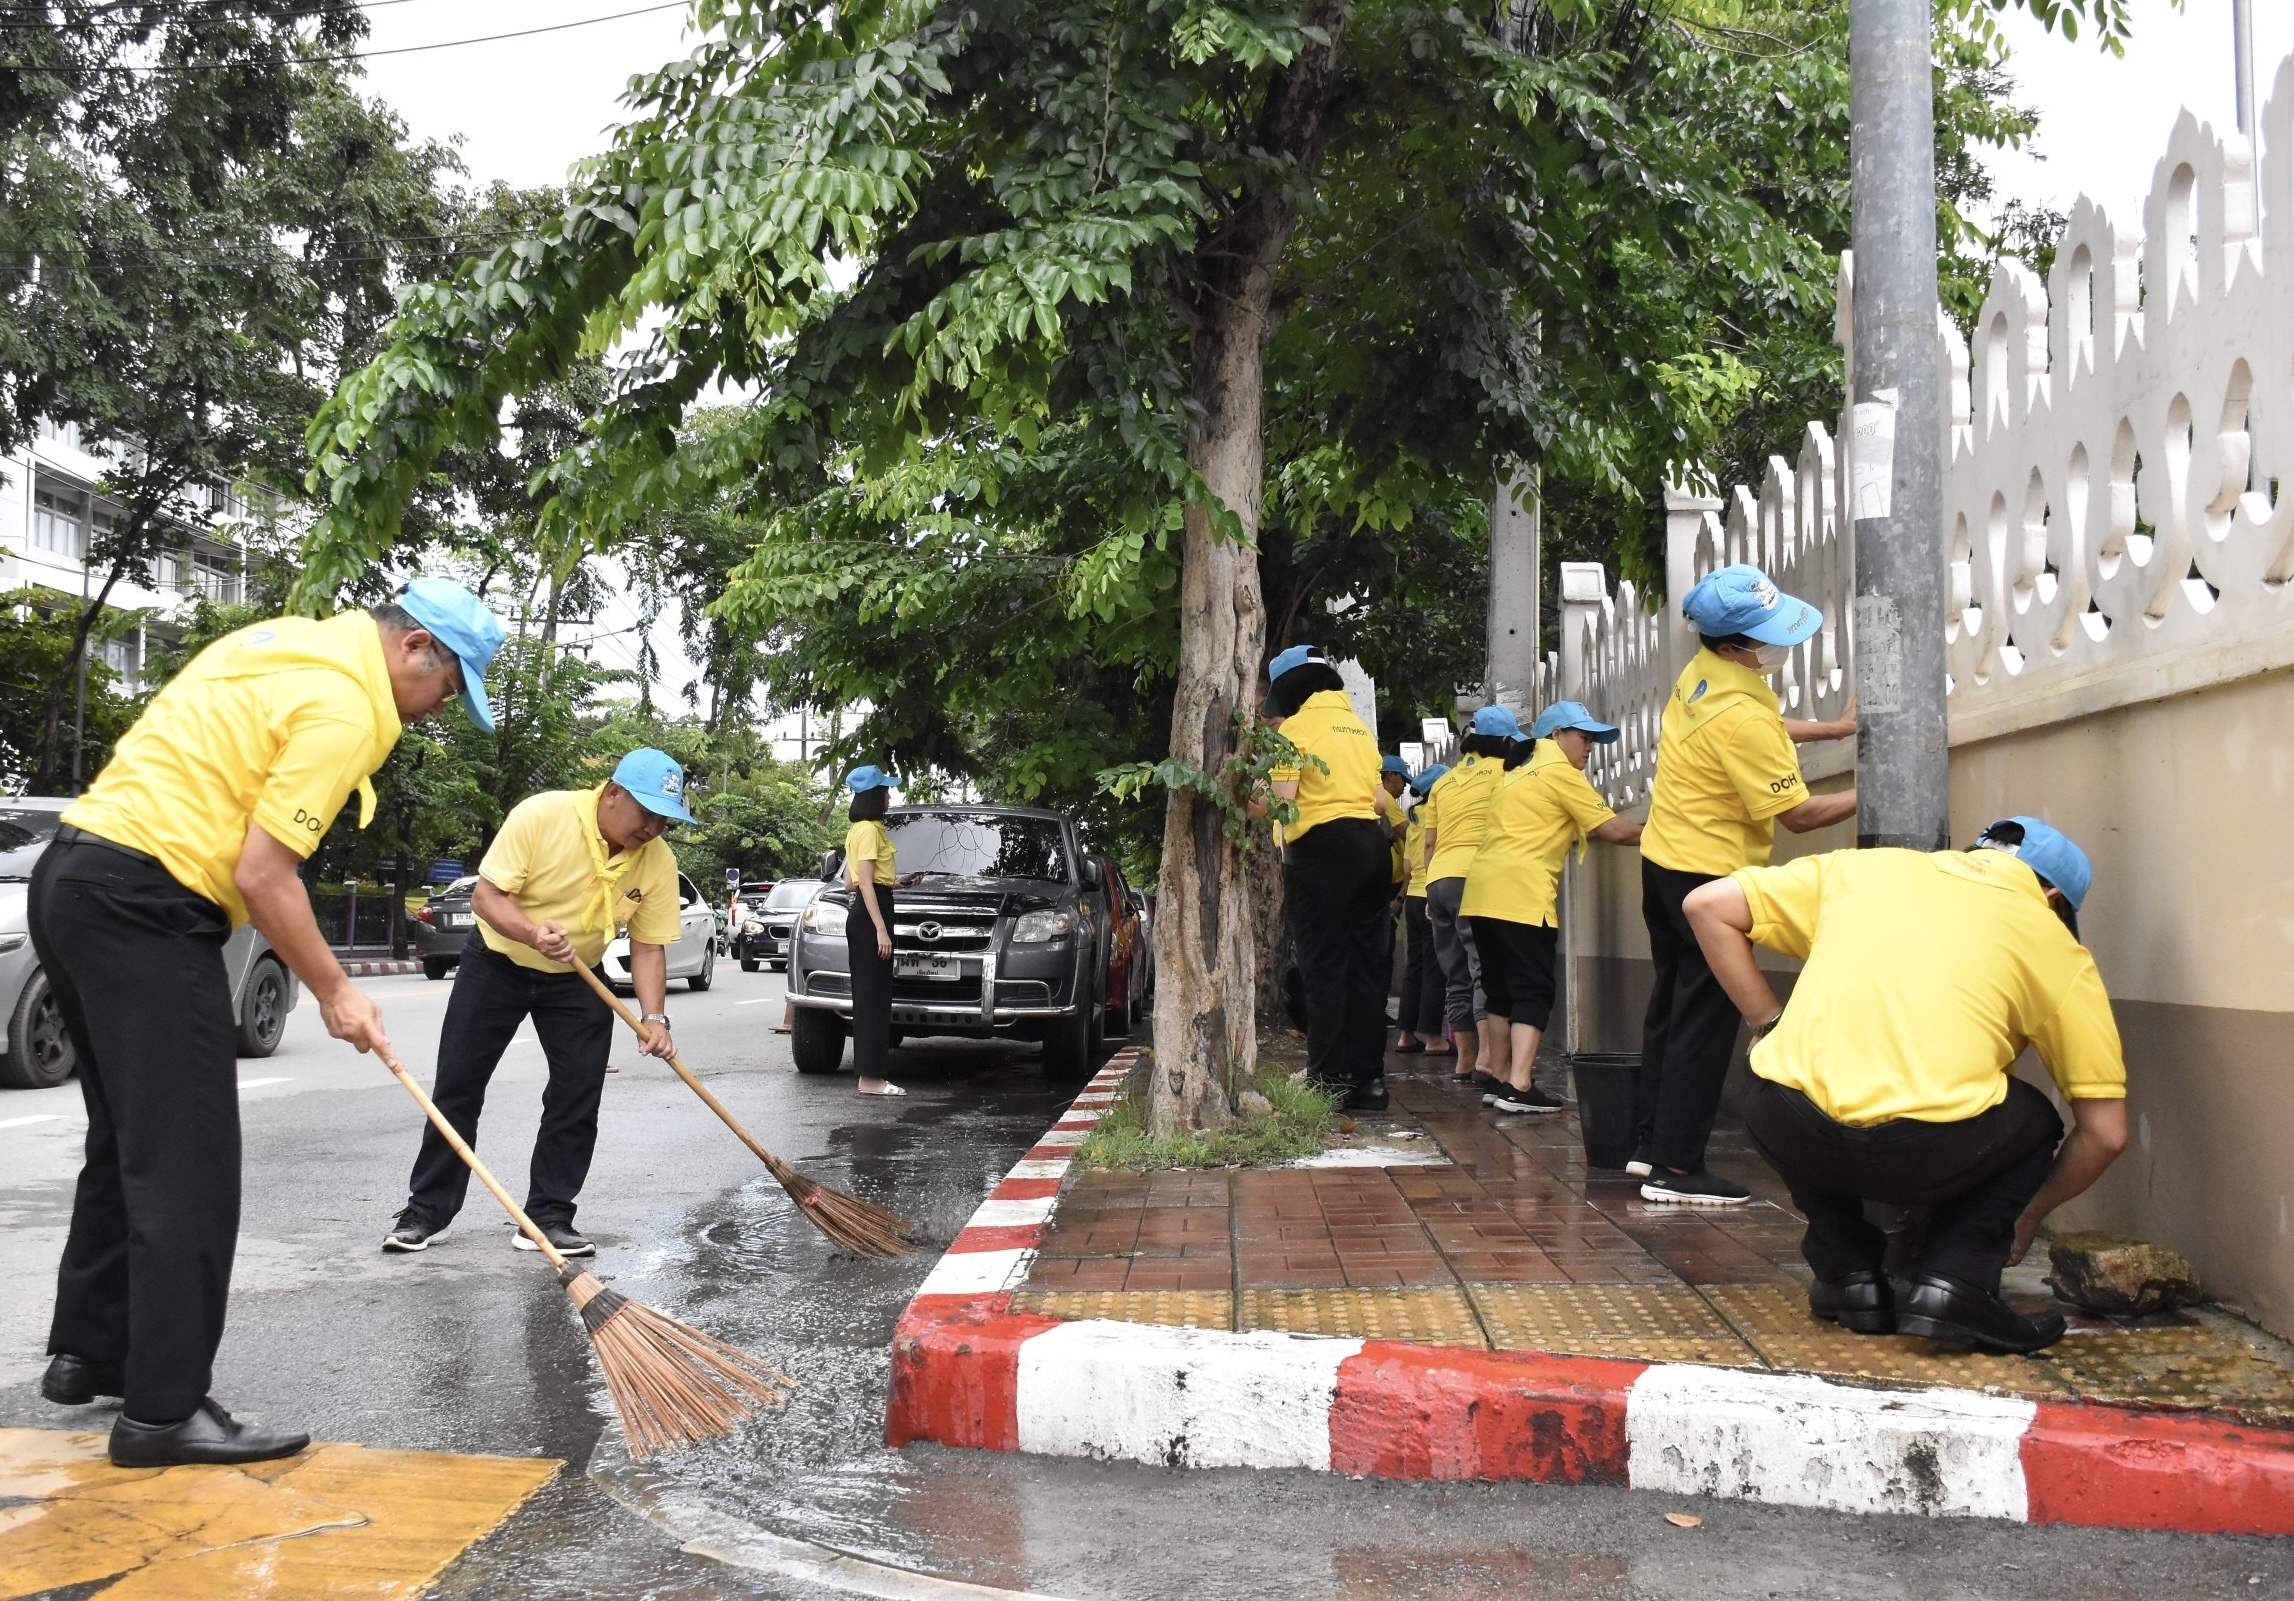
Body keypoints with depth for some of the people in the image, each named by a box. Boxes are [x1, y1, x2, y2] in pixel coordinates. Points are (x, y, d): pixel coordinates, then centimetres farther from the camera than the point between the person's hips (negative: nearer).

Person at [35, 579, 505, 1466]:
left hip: (73, 875, 11)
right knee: (187, 1168, -7)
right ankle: (164, 1409, -3)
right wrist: (334, 990, -6)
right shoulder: (344, 704, -14)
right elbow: (263, 876, -17)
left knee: (127, 1144, 20)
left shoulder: (287, 638, 15)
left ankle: (88, 1351, 30)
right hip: (143, 905, -11)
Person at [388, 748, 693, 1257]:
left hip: (577, 981, 3)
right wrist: (534, 933, -43)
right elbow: (486, 895, -25)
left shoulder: (658, 862, -16)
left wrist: (654, 1017, -24)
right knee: (457, 1088, 1)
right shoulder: (541, 815, -27)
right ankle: (428, 1211, 13)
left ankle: (548, 1217, 8)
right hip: (496, 963, -2)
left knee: (577, 1101, -4)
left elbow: (649, 946, -10)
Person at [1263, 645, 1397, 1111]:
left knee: (1324, 969, -4)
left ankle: (1328, 1080, -4)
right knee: (1365, 965, 10)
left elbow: (1283, 799, -14)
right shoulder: (1359, 727, 18)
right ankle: (1368, 1079, 12)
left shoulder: (1295, 727, -3)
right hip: (1372, 843, 7)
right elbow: (1382, 800, 16)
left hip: (1323, 845, -7)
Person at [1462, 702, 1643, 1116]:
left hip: (1482, 891, 8)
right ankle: (1519, 1087, -15)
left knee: (1502, 989, 13)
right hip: (1521, 894, -8)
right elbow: (1614, 830, -5)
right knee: (1533, 992, -7)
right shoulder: (1560, 772, -2)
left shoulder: (1520, 774, 24)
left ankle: (1501, 1080, 13)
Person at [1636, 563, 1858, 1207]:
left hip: (1663, 858, 9)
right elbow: (1798, 814, -19)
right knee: (1706, 1021, -2)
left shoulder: (1700, 672, 2)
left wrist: (1834, 728, 18)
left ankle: (1651, 1141, 25)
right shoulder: (1740, 716, -26)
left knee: (1672, 1004, 17)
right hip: (1709, 876, -9)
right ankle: (1676, 1169, 3)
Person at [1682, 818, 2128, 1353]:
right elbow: (2105, 1133, 19)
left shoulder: (1863, 867, 23)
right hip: (1927, 1153, -2)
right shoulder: (2057, 948, 19)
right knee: (2033, 1121, 30)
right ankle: (1956, 1276, 12)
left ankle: (1847, 1274, 27)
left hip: (1787, 1131, 2)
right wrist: (2027, 1215, 35)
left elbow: (1707, 905, 18)